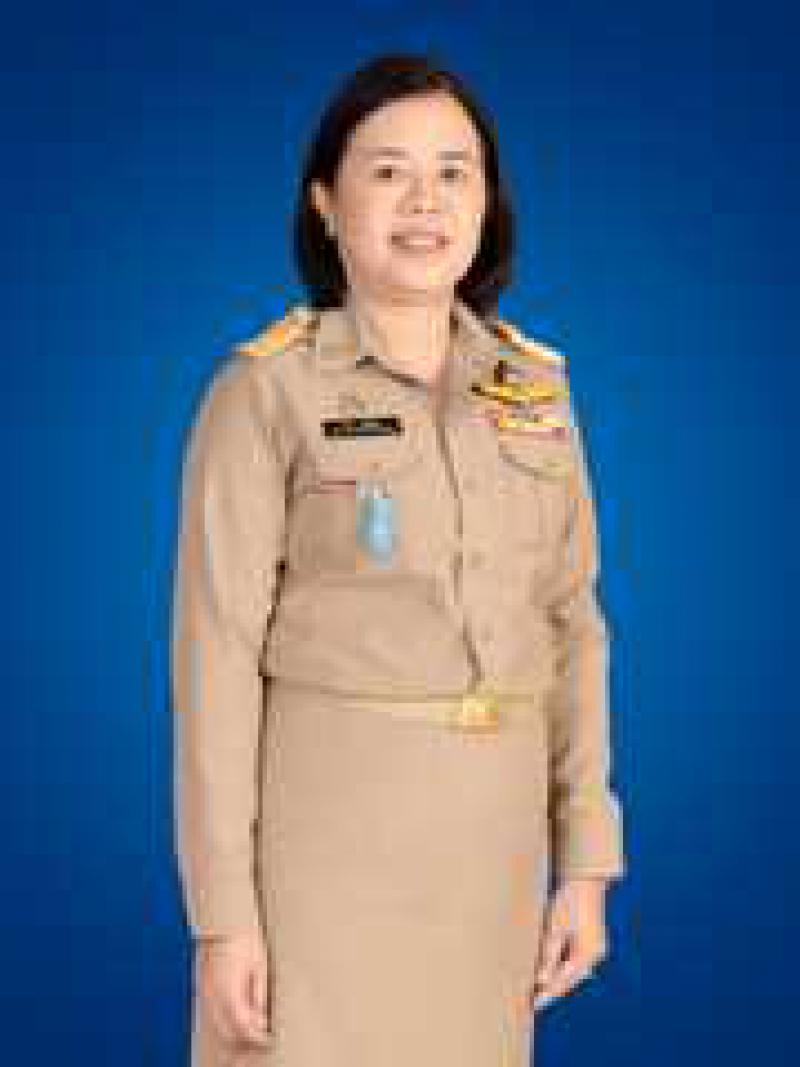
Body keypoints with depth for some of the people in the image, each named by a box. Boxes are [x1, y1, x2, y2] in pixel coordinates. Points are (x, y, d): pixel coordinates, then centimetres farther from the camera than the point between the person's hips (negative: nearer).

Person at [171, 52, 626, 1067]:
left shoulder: (535, 385, 6)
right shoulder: (264, 391, -8)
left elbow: (572, 626, 9)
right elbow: (216, 652, -9)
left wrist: (585, 858, 4)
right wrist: (223, 912, -12)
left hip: (493, 833, 5)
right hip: (323, 822, -4)